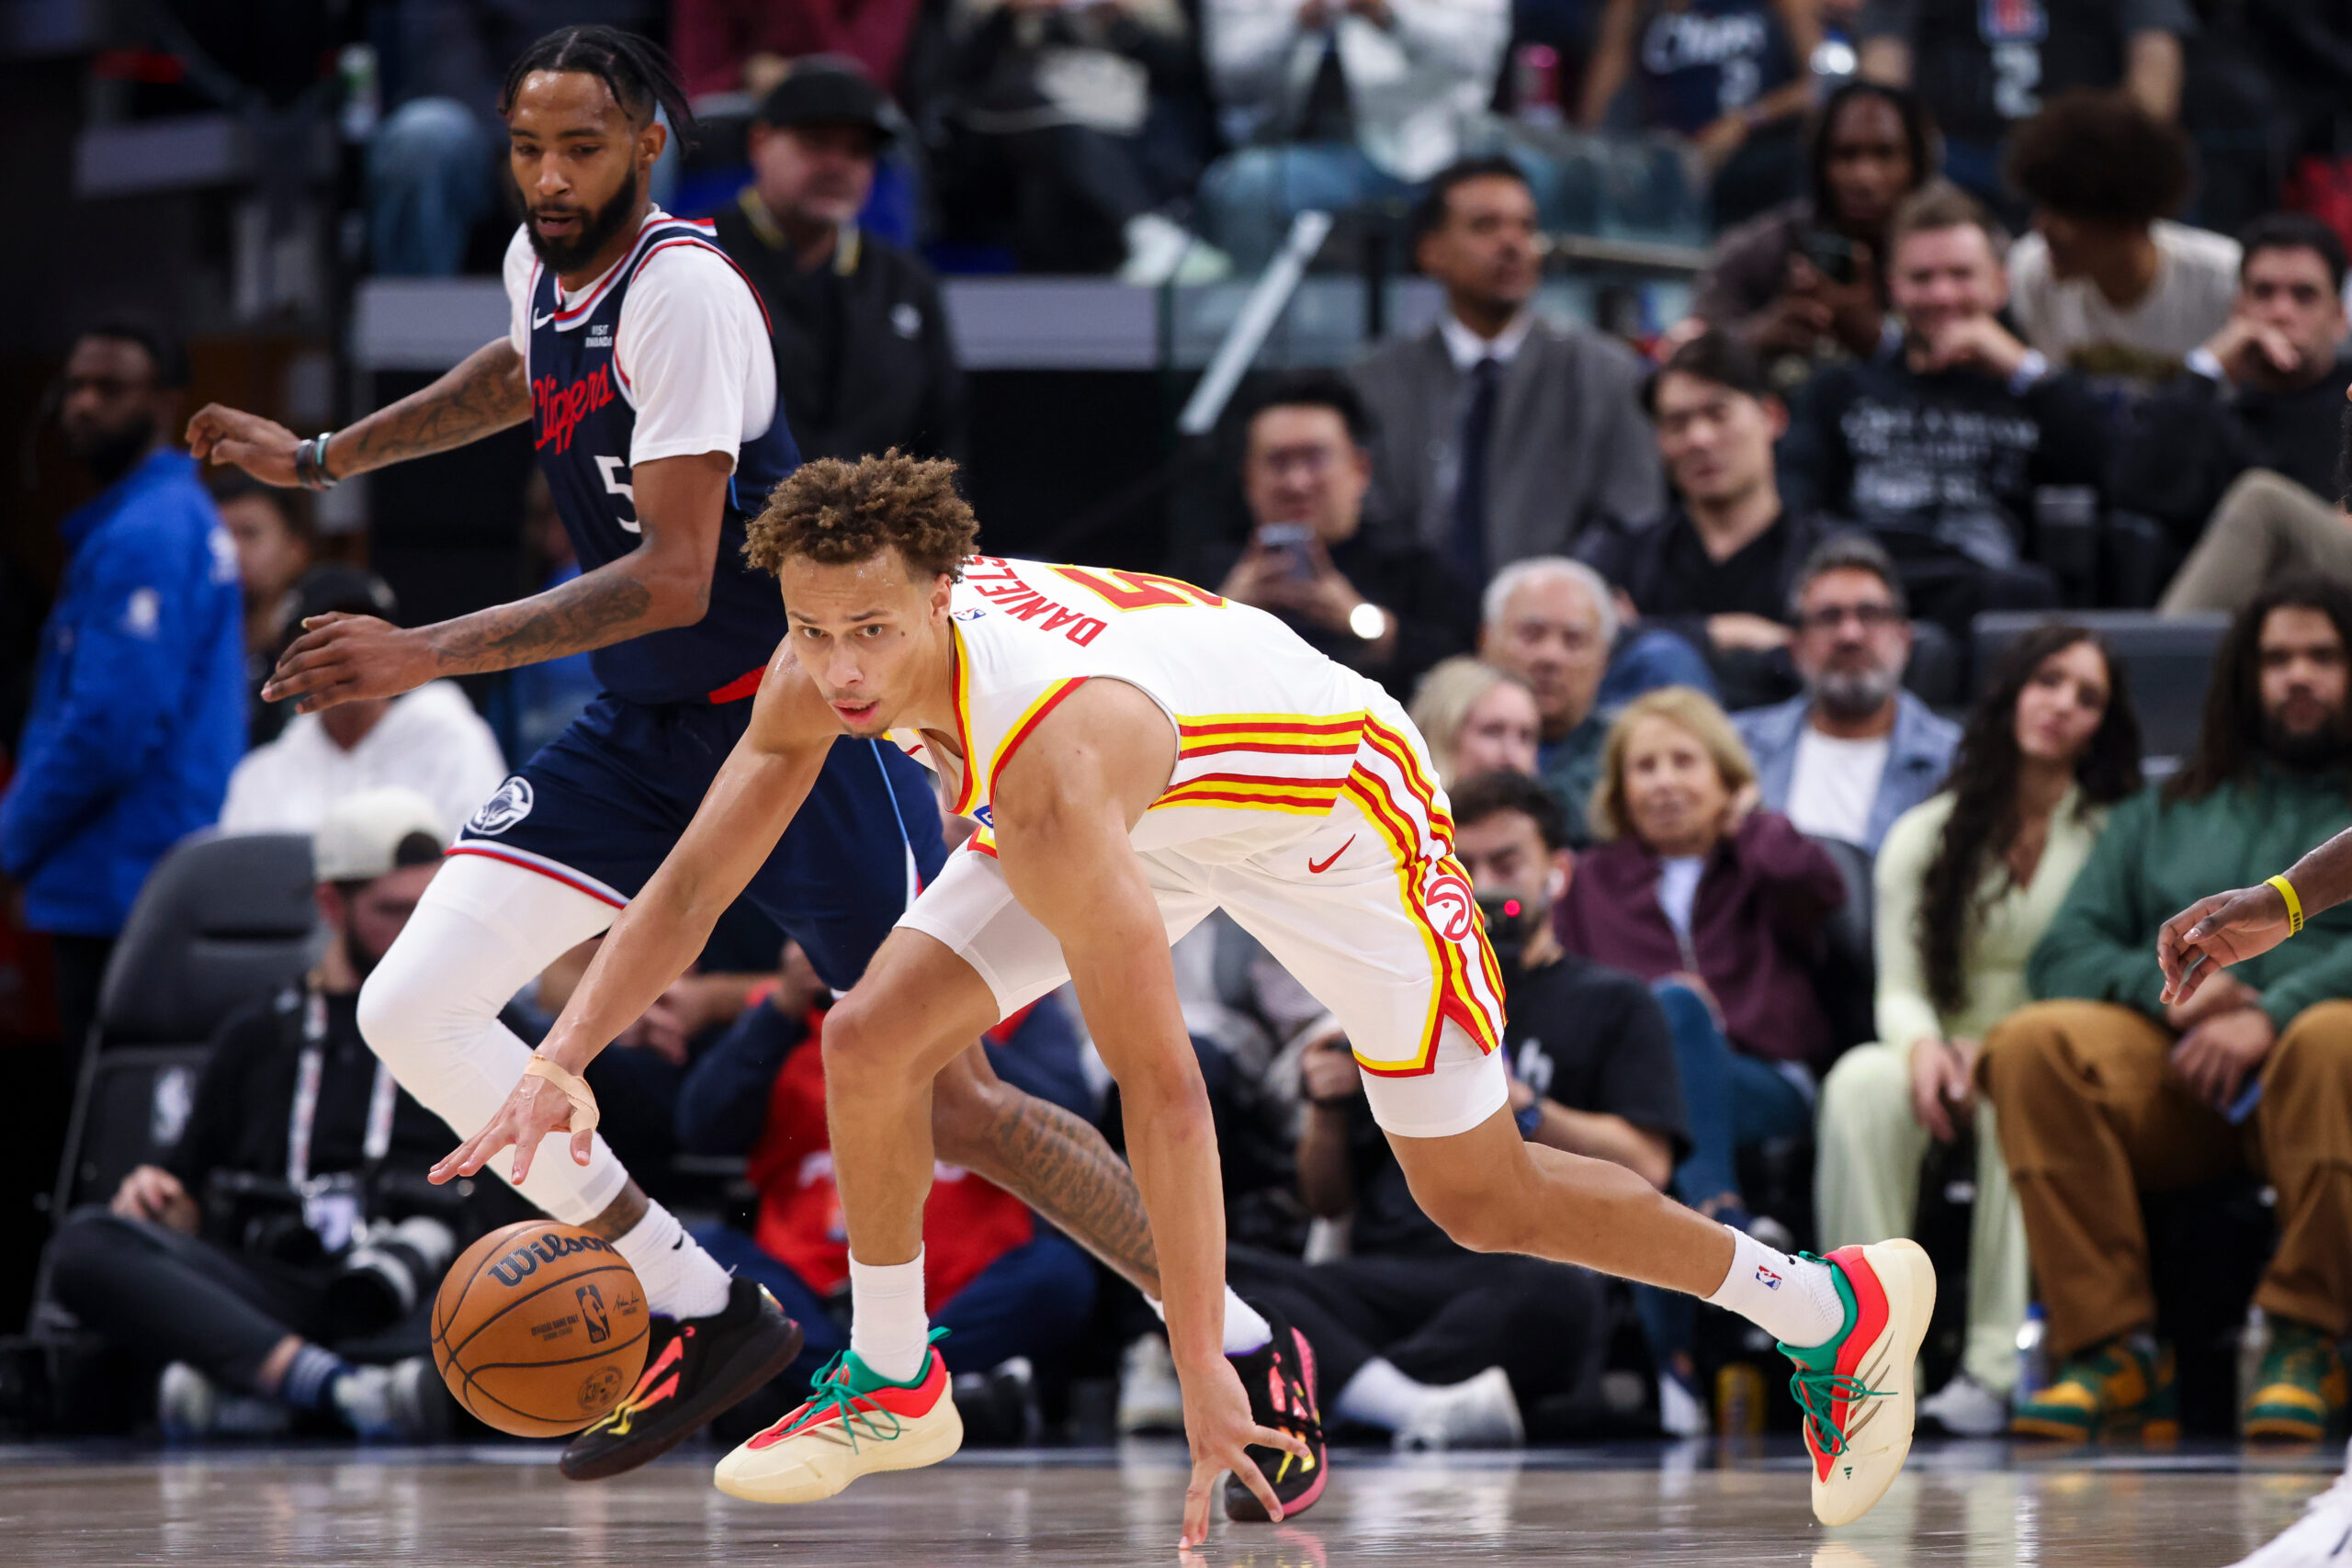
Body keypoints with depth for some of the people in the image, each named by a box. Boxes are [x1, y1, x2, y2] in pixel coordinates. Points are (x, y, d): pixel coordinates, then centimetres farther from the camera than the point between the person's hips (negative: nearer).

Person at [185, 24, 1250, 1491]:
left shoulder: (683, 287, -22)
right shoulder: (545, 267, 3)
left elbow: (673, 580, -27)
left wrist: (428, 653, -29)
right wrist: (319, 457, 29)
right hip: (643, 735, 8)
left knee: (953, 1105, -9)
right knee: (412, 1011, -6)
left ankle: (1238, 1349, 8)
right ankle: (708, 1317, 5)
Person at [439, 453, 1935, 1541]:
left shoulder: (1050, 771, -44)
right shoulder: (837, 661, -24)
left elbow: (1162, 1087, -44)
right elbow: (694, 880, -11)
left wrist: (1201, 1365, -44)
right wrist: (563, 1061, -26)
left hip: (1334, 796, -7)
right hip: (1161, 815, 7)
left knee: (1484, 1199, 0)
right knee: (873, 1040, -8)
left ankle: (1839, 1310, 20)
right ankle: (892, 1383, 14)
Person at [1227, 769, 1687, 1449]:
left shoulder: (1611, 1004, 20)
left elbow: (1644, 1167, 3)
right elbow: (1327, 1201, 25)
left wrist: (1517, 1105, -8)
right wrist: (1327, 1110, 5)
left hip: (1509, 1275, -3)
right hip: (1381, 1283, 4)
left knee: (1557, 1296, -43)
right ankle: (1428, 1405, -49)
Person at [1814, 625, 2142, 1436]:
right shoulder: (1923, 837, 12)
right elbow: (1900, 988, 6)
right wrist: (1923, 1045, -19)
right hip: (1950, 1052, 2)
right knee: (1862, 1081, -32)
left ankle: (1996, 1367, -40)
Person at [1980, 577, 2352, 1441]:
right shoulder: (2164, 815, 29)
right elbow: (2064, 954, 18)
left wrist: (2271, 1017, -18)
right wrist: (2165, 988, -4)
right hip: (2170, 1068, 3)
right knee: (2033, 1044, -29)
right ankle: (2112, 1346, -29)